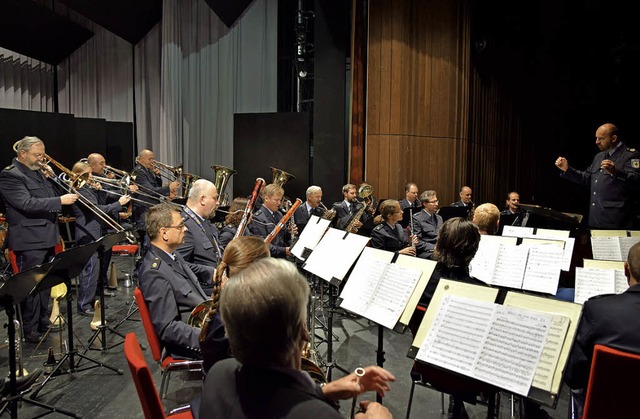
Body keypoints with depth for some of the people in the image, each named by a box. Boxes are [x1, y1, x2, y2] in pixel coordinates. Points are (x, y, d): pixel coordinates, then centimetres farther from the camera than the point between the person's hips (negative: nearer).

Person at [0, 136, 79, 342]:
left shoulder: (37, 173, 14)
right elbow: (27, 204, -24)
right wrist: (60, 200, -27)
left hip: (46, 238, 9)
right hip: (29, 241, -9)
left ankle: (43, 321, 32)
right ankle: (30, 330, 14)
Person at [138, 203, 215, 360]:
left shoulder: (172, 255, 4)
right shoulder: (155, 273, -24)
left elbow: (192, 269, 27)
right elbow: (166, 328, -25)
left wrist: (216, 272, 10)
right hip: (191, 345, -10)